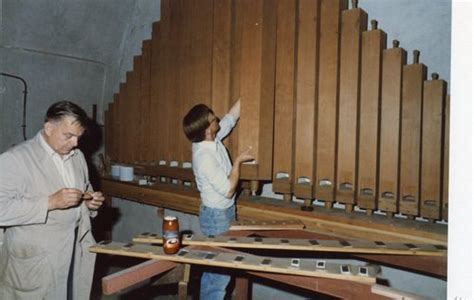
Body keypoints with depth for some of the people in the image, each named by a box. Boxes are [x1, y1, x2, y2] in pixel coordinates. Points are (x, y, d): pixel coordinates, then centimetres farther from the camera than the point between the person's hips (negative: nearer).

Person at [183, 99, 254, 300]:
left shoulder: (212, 140, -3)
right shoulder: (204, 156, -28)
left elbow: (231, 117, 9)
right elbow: (228, 190, -23)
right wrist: (238, 161, -15)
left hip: (223, 212, 9)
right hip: (217, 216, -9)